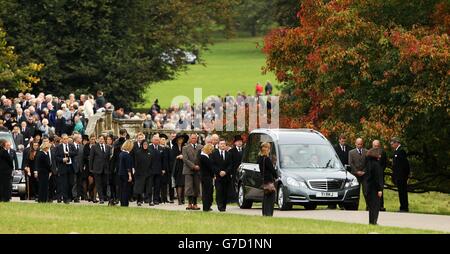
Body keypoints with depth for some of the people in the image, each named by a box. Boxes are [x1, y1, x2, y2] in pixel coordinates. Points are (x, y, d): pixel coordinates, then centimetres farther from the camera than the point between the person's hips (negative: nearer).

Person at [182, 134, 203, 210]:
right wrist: (193, 166, -13)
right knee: (189, 187, -10)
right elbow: (185, 159, -5)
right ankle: (190, 203, -10)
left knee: (196, 188, 3)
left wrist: (199, 166, -10)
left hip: (198, 170, 2)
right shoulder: (185, 148, 4)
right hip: (188, 170, -2)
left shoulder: (201, 147, 10)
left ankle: (195, 204, 7)